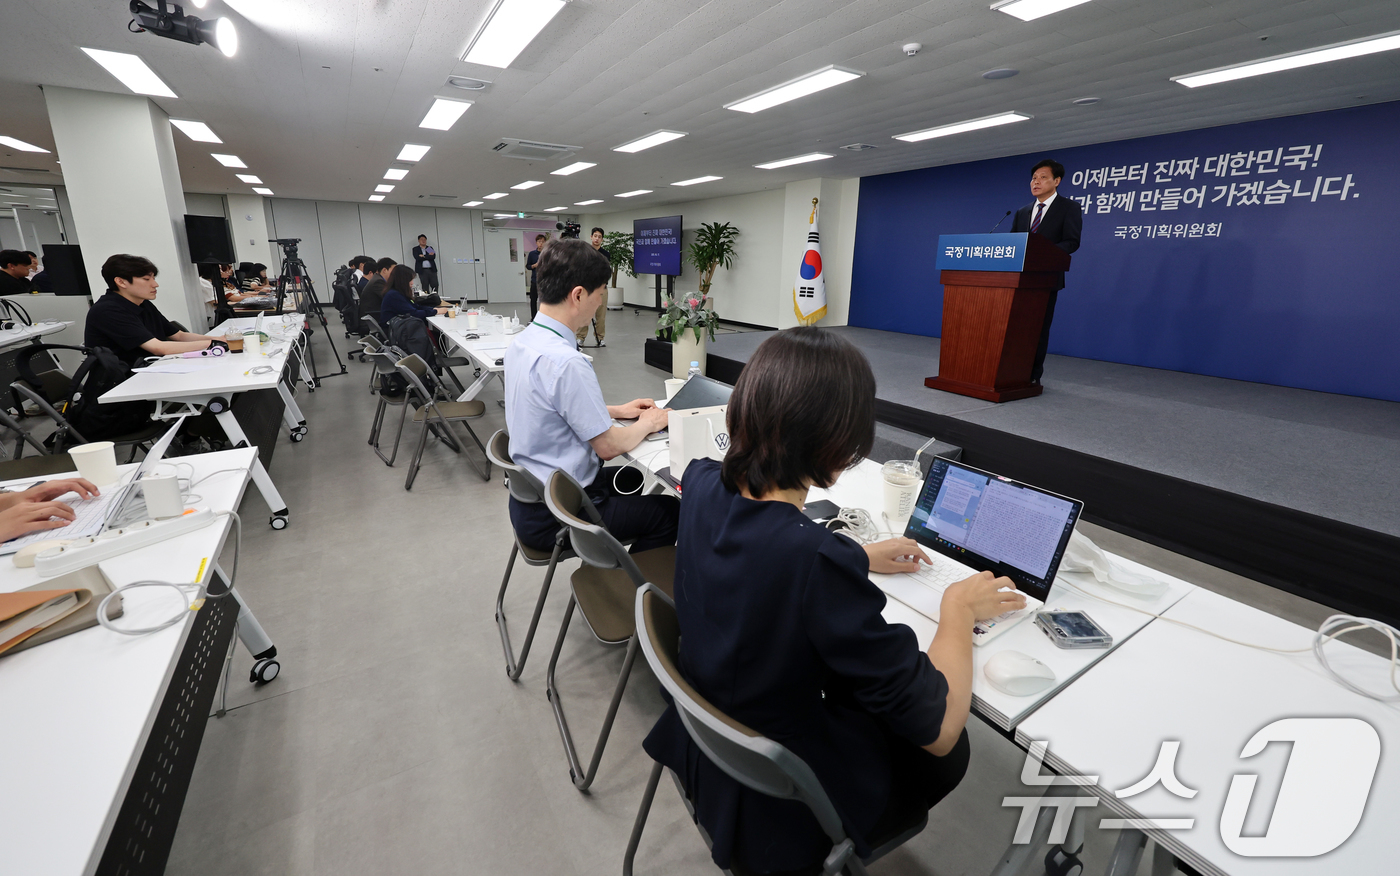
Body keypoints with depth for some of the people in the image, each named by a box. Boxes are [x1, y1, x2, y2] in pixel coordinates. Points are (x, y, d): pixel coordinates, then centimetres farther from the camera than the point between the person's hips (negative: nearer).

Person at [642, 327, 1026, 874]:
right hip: (779, 813, -6)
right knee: (951, 751, 19)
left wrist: (856, 558, 9)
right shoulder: (819, 563, -38)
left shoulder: (703, 486, -15)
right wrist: (959, 610, -9)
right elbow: (938, 729, -24)